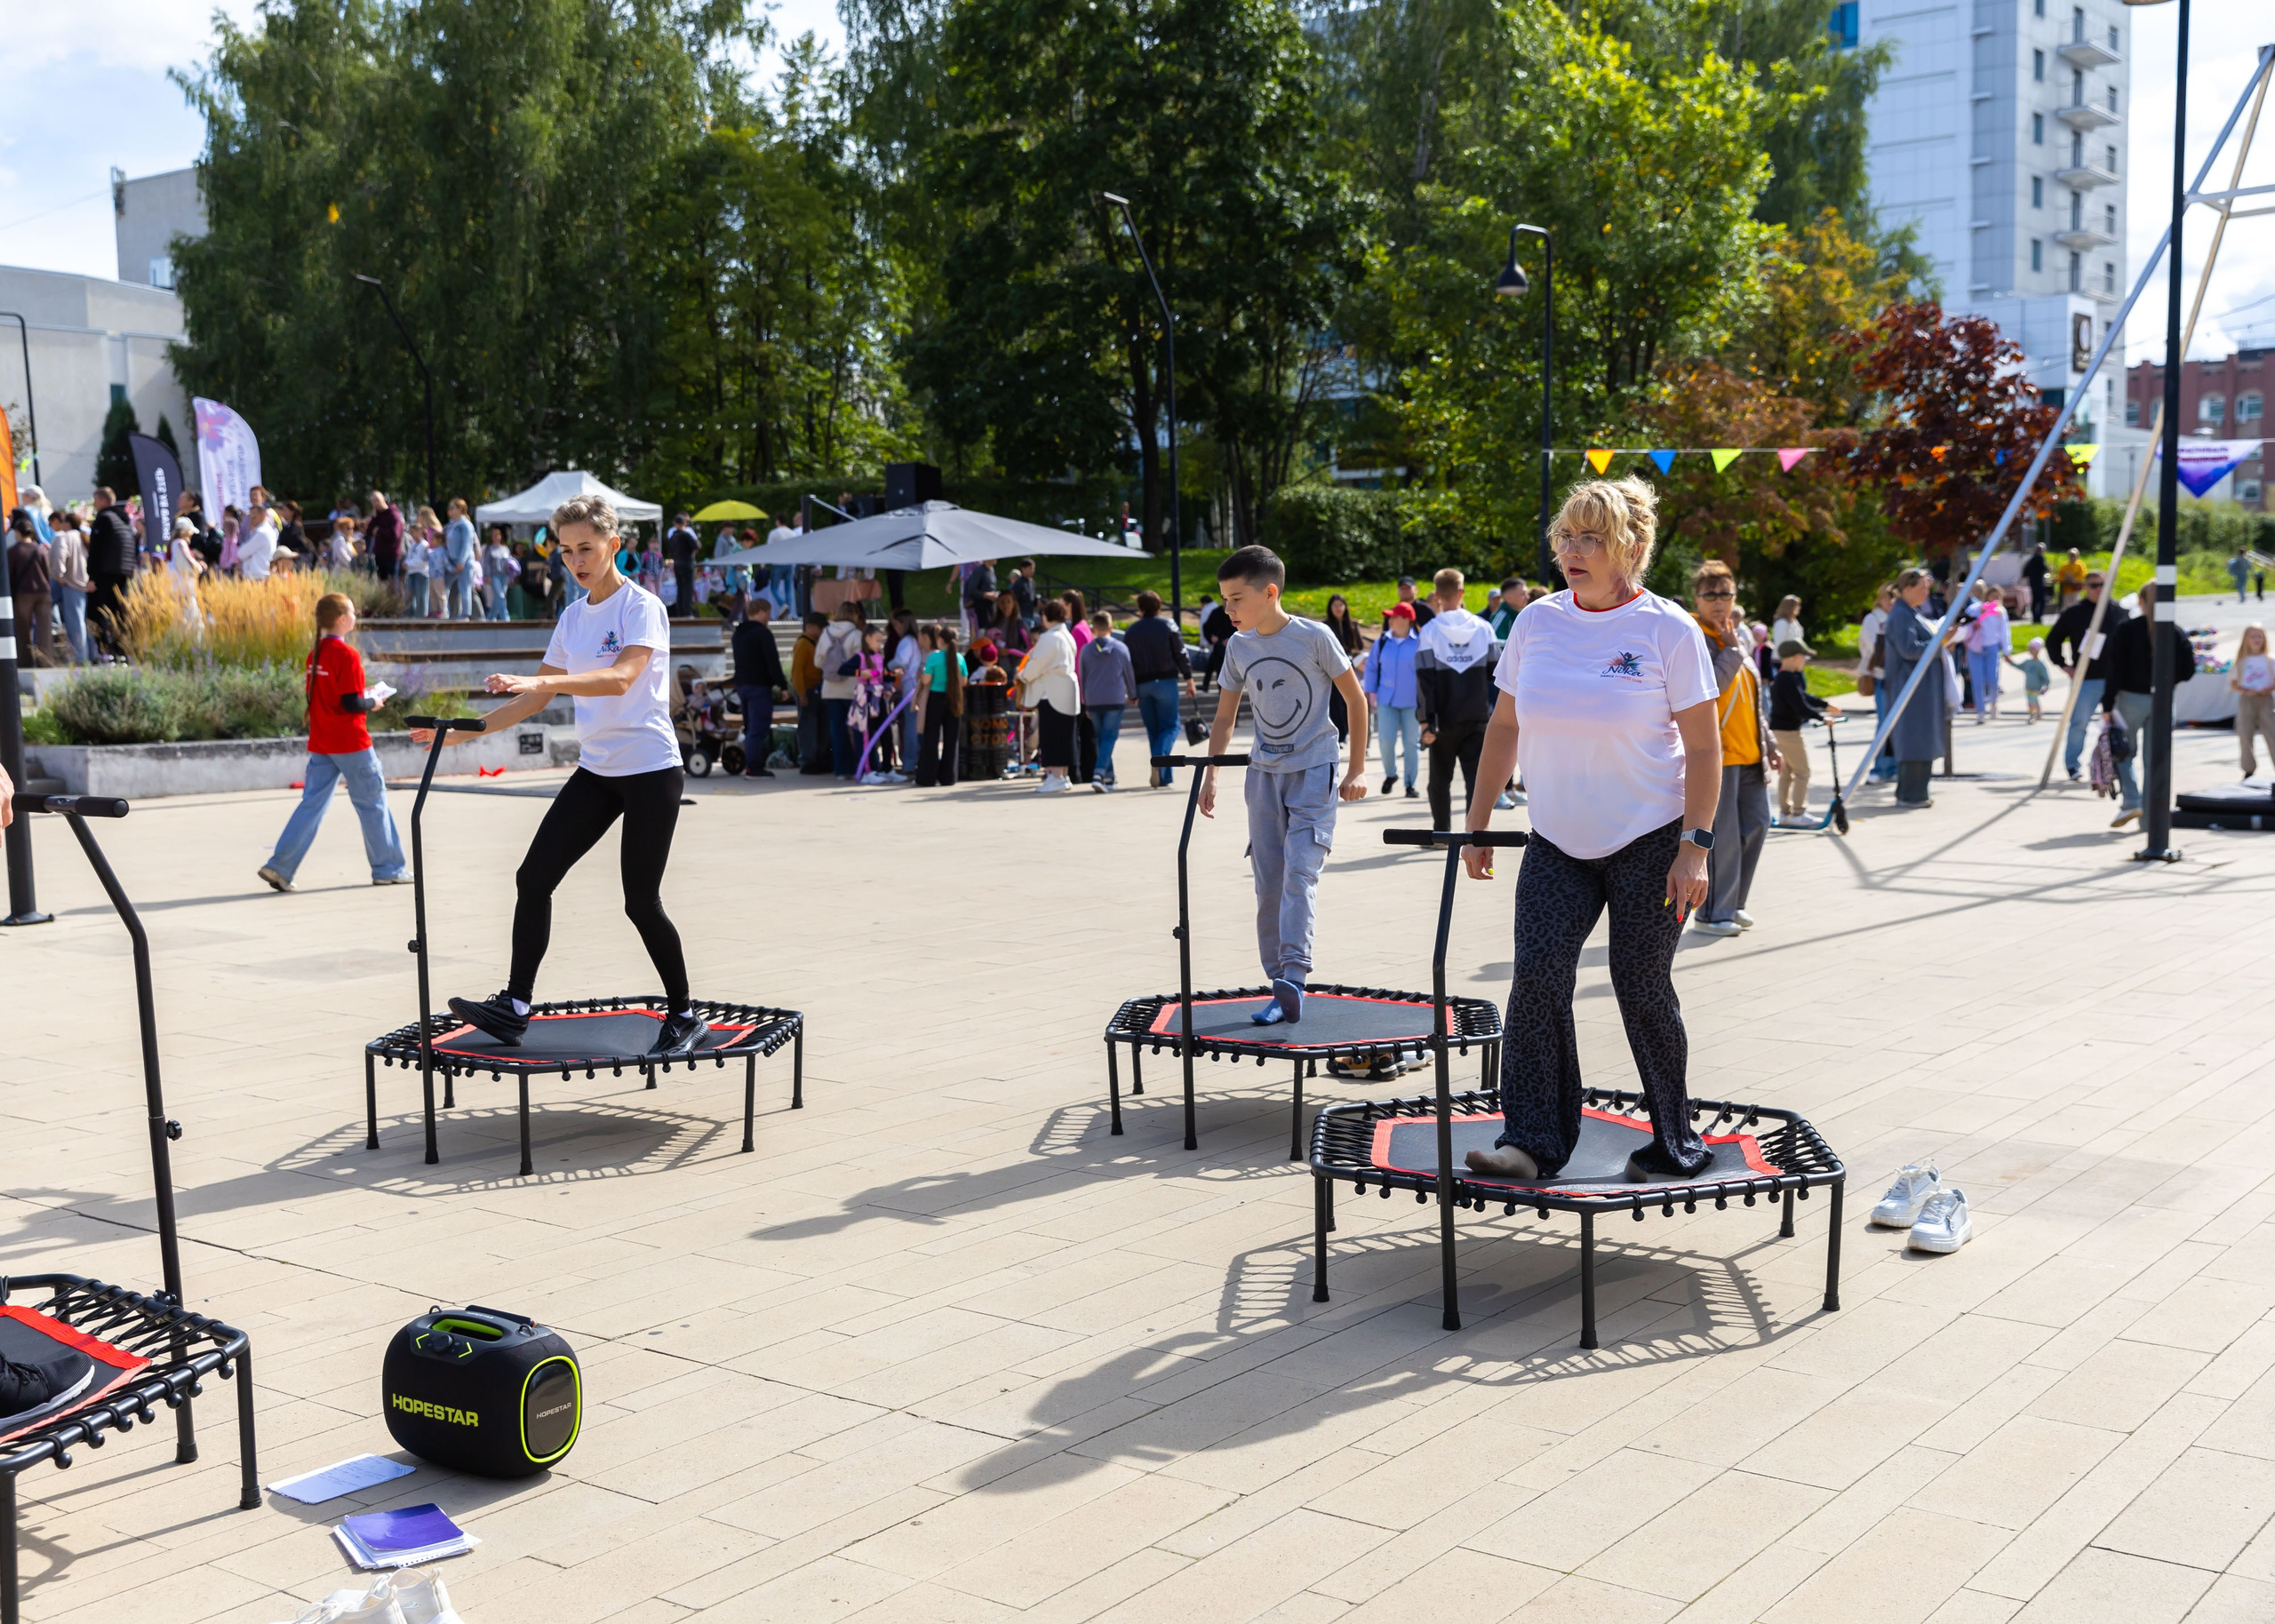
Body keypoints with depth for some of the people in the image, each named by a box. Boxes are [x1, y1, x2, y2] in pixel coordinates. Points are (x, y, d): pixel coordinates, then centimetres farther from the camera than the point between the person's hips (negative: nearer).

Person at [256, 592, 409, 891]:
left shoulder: (315, 653, 8)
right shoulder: (347, 655, -15)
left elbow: (312, 694, 14)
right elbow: (352, 704, -20)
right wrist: (373, 702, 0)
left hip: (320, 744, 7)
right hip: (351, 743, -7)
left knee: (312, 803, 7)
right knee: (373, 802, 6)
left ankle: (280, 866, -1)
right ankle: (388, 869, 15)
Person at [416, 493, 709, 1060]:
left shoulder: (642, 606, -10)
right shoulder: (572, 617, 11)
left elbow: (622, 677, -28)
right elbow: (536, 699, 16)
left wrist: (539, 681, -40)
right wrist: (463, 731, 8)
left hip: (650, 771, -7)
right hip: (595, 771, 7)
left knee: (641, 901, -4)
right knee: (534, 878, -3)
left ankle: (684, 1018, 12)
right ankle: (515, 1006, 3)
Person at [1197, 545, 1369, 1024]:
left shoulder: (1314, 638, -11)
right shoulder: (1238, 648, 3)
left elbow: (1355, 698, -2)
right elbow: (1225, 718, 13)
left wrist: (1357, 769, -3)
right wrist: (1210, 777, 4)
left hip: (1314, 772, -5)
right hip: (1264, 774, 5)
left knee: (1299, 872, -18)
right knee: (1267, 882, 4)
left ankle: (1293, 980, -23)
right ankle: (1279, 985, 11)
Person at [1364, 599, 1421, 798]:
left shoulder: (1419, 643, -8)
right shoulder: (1382, 642, 3)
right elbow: (1371, 667, 12)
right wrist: (1371, 691, 7)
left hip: (1412, 702, -2)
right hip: (1387, 700, 2)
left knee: (1411, 742, 5)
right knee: (1386, 740, -4)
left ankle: (1410, 784, 16)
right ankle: (1390, 775, 21)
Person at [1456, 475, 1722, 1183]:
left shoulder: (1669, 630, -9)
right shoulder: (1536, 623, 3)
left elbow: (1704, 746, -8)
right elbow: (1505, 726, 11)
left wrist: (1695, 847, -14)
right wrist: (1479, 823, 9)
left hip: (1650, 843, -3)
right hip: (1558, 841, 4)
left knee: (1642, 987, 1)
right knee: (1537, 973, -10)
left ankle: (1676, 1143, 19)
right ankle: (1531, 1141, -5)